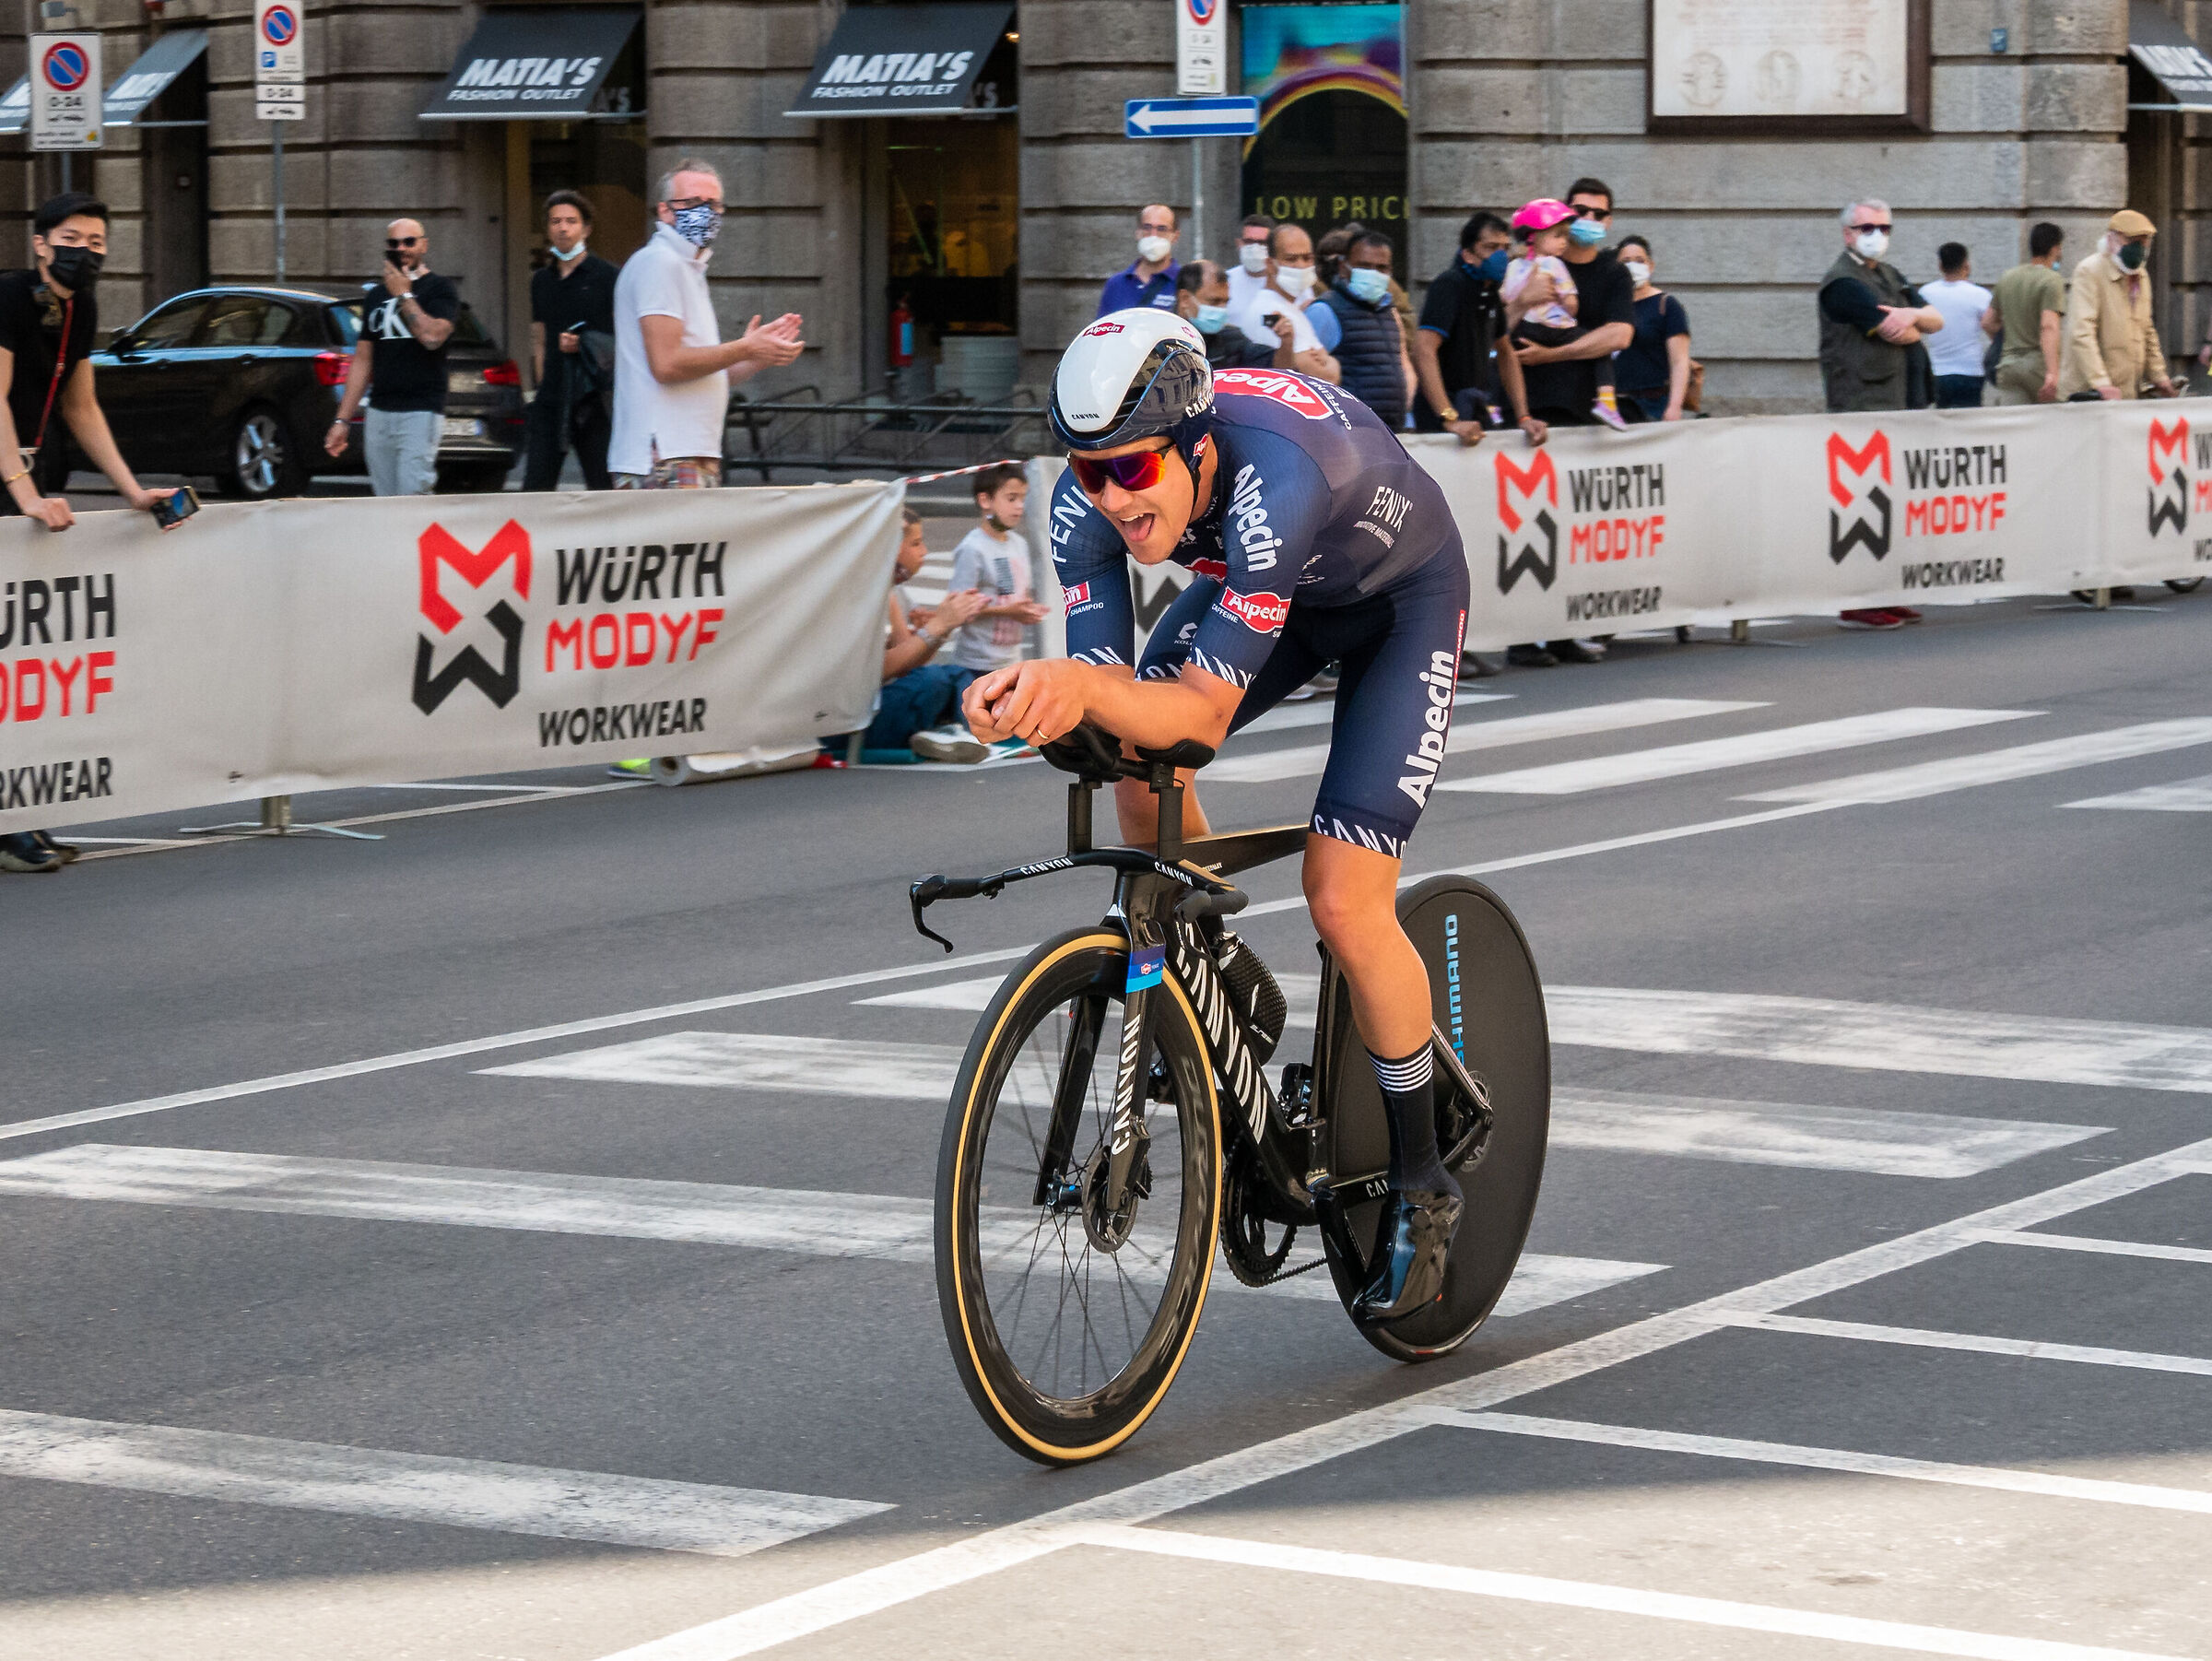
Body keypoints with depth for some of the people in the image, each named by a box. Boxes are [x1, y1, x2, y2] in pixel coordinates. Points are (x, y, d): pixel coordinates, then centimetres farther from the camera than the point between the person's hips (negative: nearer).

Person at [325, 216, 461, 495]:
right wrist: (342, 420, 15)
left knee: (412, 502, -17)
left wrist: (403, 295, -8)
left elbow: (433, 336, -18)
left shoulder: (440, 290, 2)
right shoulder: (376, 295, 19)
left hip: (421, 413, -6)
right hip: (379, 414, 6)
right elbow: (362, 361, 20)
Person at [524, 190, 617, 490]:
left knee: (603, 486, -4)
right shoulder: (541, 280, 16)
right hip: (551, 401, 5)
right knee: (536, 487, -1)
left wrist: (581, 345, -14)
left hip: (595, 398, -5)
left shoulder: (606, 276, 0)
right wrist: (541, 382, 11)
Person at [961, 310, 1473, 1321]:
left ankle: (1421, 1188, 4)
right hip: (1263, 583, 6)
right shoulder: (1086, 502, -27)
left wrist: (1080, 685, -62)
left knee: (1344, 904, -15)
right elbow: (1114, 696, -30)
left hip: (1398, 599, -6)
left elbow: (1205, 711, -45)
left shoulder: (1271, 477, -44)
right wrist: (1052, 697, -52)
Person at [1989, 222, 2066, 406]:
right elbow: (2048, 326, -20)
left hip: (2008, 363, 5)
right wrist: (2052, 373, -27)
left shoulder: (2007, 278, 14)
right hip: (2038, 362, -5)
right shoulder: (2052, 281, -8)